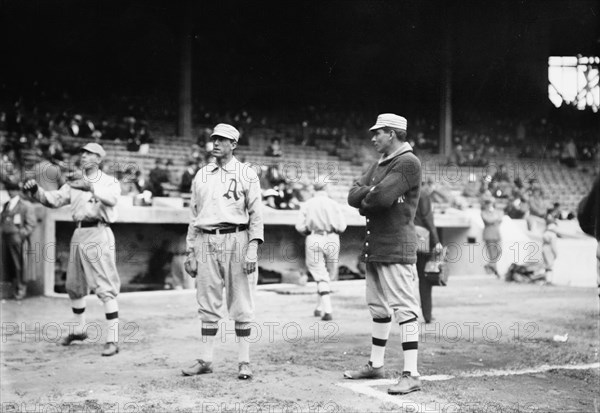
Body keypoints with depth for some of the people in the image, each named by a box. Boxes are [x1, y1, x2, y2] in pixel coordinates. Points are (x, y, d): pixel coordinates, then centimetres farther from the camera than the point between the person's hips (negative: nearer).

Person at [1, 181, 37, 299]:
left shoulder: (26, 206, -1)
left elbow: (31, 223, -6)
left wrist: (21, 234, -15)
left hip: (18, 239, -6)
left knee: (19, 265, -3)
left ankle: (21, 289, 8)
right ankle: (14, 286, 24)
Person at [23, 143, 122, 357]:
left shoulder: (109, 181, -1)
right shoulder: (74, 182, 15)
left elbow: (111, 198, -24)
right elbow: (53, 200, 7)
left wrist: (89, 186, -39)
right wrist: (35, 190, -11)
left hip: (99, 234, -6)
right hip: (79, 234, 6)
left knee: (106, 288, -10)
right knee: (74, 286, 16)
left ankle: (112, 340, -9)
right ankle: (78, 329, 36)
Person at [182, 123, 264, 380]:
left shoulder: (246, 174, 3)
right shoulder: (201, 175, 15)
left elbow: (256, 213, -2)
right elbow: (194, 215, 17)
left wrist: (253, 247, -13)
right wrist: (190, 251, 11)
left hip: (236, 240, -4)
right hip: (206, 242, 4)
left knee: (241, 304, 0)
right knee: (207, 303, 6)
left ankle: (244, 361, 7)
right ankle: (205, 360, 12)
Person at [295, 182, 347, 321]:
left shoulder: (307, 205, 3)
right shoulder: (334, 204, 2)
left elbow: (300, 227, -3)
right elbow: (342, 227, -5)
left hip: (314, 240, 0)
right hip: (332, 240, 0)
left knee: (321, 276, -1)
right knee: (328, 275, 17)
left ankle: (327, 311, -12)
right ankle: (319, 307, 24)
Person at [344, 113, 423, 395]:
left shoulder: (408, 163, -9)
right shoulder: (378, 164, 19)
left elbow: (382, 197, -21)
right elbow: (353, 196, 9)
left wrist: (364, 199, -2)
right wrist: (372, 193, -10)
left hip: (396, 248, -9)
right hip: (374, 247, 9)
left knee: (404, 309, -9)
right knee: (378, 308, 16)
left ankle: (411, 375, -8)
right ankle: (376, 365, 28)